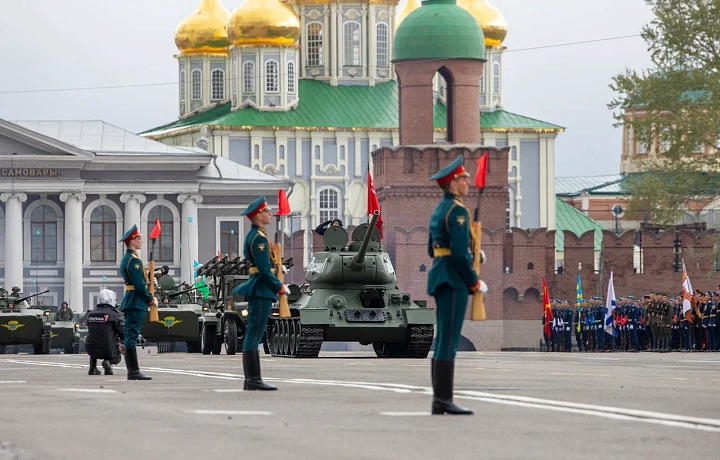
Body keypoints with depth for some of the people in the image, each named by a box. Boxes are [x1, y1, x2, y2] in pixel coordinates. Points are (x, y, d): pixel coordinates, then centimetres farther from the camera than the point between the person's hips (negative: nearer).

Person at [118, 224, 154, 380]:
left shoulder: (125, 259, 17)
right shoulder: (134, 261, -15)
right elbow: (139, 286, -19)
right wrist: (151, 299, -9)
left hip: (129, 301, 11)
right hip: (136, 302, -11)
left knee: (130, 336, 10)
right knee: (132, 336, -11)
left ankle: (132, 371, 13)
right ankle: (134, 371, -12)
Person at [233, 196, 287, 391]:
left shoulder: (253, 235, 17)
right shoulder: (259, 238, -14)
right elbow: (264, 268, -20)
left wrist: (276, 285, 16)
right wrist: (279, 287, -11)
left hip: (257, 288, 11)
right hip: (261, 289, -11)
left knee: (253, 336, 10)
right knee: (254, 335, -10)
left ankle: (251, 380, 12)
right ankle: (254, 380, -11)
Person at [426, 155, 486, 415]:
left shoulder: (438, 210, 17)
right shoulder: (457, 211, -14)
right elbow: (459, 253, -21)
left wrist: (473, 255, 18)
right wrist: (475, 283, -10)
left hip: (440, 277, 10)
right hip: (454, 280, -10)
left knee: (443, 341, 9)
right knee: (449, 342, -10)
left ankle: (439, 401, 10)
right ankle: (444, 400, -11)